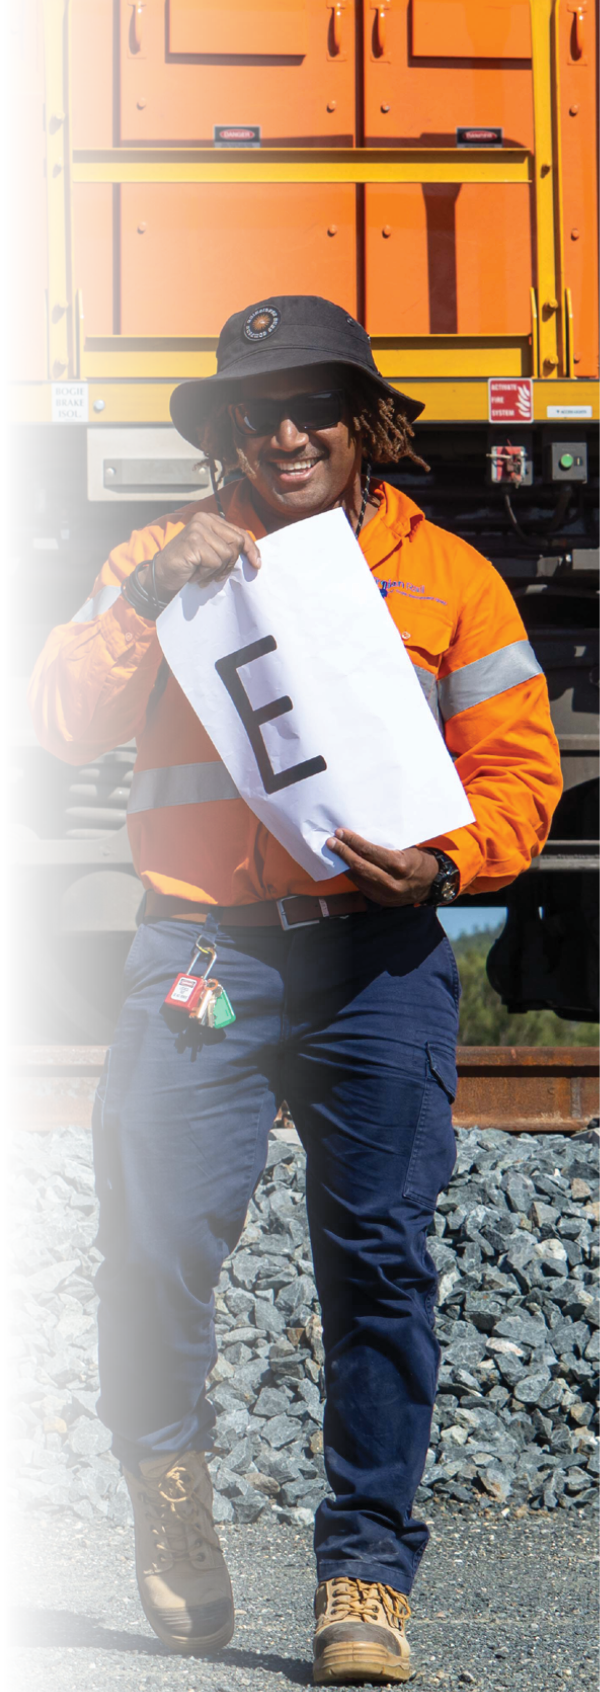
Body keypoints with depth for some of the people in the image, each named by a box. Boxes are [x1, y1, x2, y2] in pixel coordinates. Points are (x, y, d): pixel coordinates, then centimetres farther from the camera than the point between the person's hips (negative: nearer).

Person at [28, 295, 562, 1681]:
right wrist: (149, 602, -10)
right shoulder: (164, 560, 13)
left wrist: (442, 860, -11)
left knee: (381, 1254, -8)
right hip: (198, 953, 0)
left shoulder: (446, 575, 12)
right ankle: (167, 1471, 23)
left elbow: (520, 772, 8)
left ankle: (367, 1577, -1)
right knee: (157, 1240, -7)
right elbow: (64, 723, 3)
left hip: (378, 957, 0)